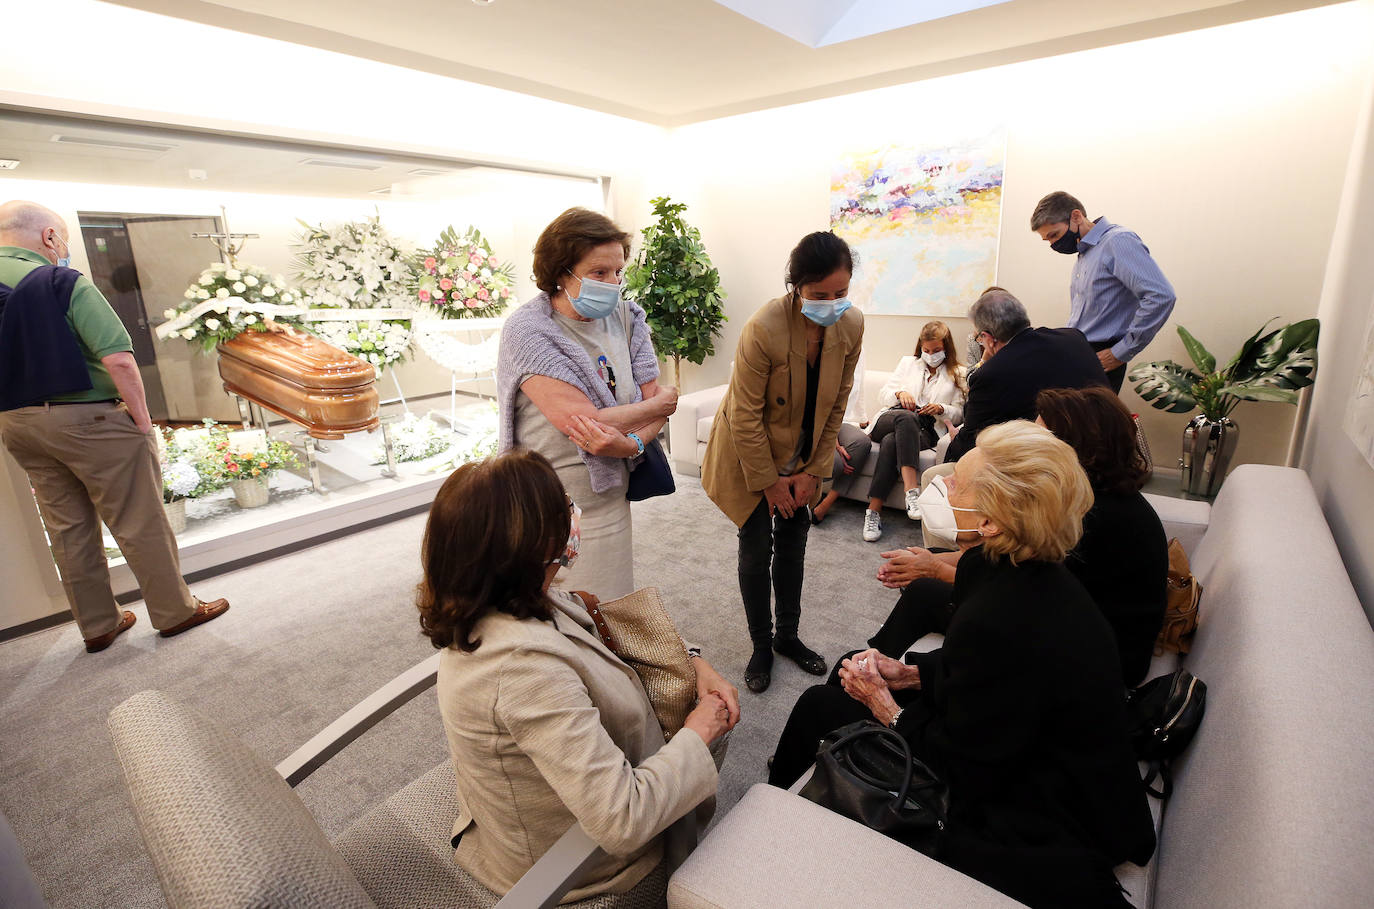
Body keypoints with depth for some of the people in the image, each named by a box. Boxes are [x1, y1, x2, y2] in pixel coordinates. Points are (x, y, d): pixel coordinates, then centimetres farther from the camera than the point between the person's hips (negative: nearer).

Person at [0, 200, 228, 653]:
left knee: (68, 529, 15)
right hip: (87, 417, -7)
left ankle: (98, 625, 26)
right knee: (140, 523, 3)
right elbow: (118, 359, -23)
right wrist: (142, 418, -14)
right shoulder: (62, 282, -13)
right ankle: (174, 611, 14)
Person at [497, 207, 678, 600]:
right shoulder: (527, 330, -16)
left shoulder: (626, 317, 1)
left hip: (611, 501, 5)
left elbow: (657, 401, 0)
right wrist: (661, 403, -9)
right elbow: (583, 422, -23)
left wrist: (632, 442, -22)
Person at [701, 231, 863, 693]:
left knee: (793, 543, 14)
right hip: (750, 454, -4)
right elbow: (745, 416, -22)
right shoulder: (764, 328, -29)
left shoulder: (852, 325, -13)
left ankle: (788, 635, 33)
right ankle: (761, 645, 22)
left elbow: (836, 404, -3)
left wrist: (812, 470, -3)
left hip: (802, 456, 5)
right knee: (757, 548, 2)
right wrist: (769, 481, -15)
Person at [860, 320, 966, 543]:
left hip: (925, 432, -1)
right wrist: (899, 393, -3)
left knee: (891, 442, -37)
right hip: (889, 421, 1)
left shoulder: (958, 375, 21)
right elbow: (882, 397, 19)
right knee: (907, 417, -38)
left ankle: (874, 511, -42)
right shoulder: (908, 363, 26)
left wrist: (941, 409, -8)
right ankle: (912, 490, -52)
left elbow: (958, 415, 13)